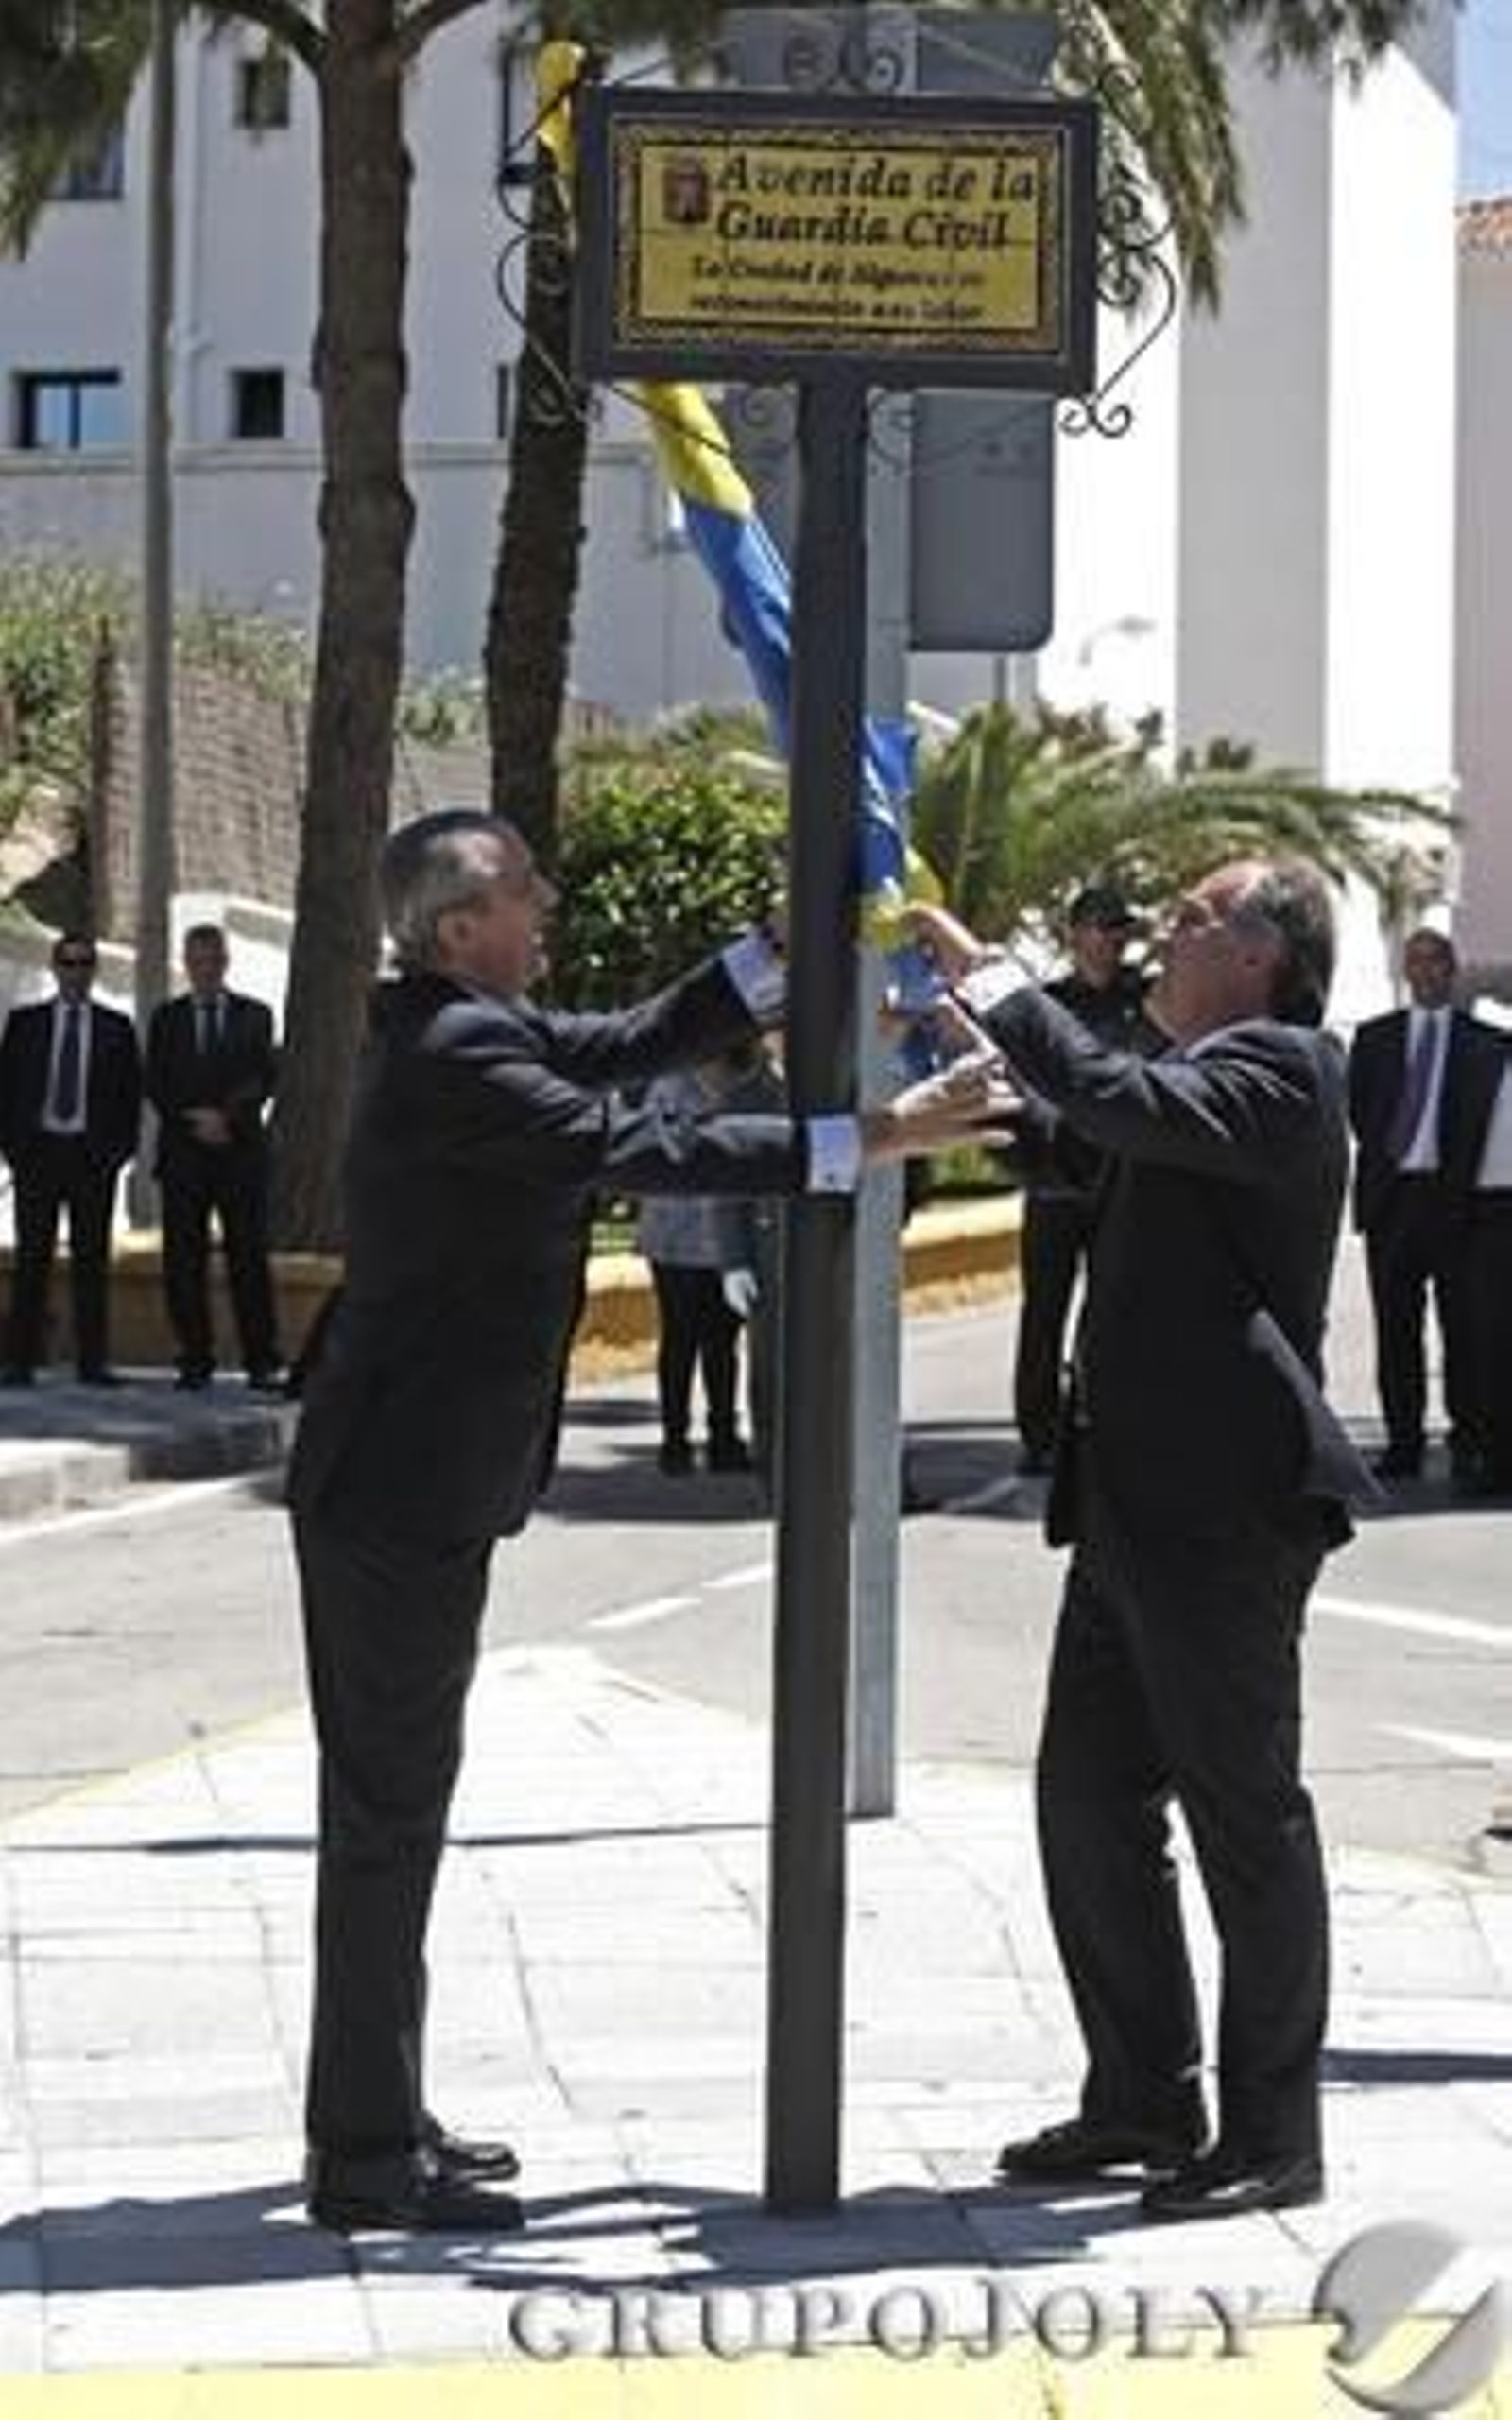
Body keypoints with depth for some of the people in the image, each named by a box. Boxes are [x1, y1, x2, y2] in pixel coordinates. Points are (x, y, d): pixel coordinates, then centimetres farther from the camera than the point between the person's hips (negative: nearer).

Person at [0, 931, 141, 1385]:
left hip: (94, 1154, 0)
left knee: (92, 1258, 0)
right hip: (37, 1150, 0)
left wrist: (120, 1147, -3)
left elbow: (131, 1092, 8)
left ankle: (93, 1361, 2)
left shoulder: (115, 1027, 9)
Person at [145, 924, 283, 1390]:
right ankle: (195, 1360, 2)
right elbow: (155, 1086, 5)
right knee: (184, 1260, -2)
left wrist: (227, 1117, -12)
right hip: (183, 1153, 1)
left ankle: (261, 1361, -7)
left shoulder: (254, 1016, 11)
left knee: (249, 1259, -6)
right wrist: (195, 1120, -10)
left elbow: (264, 1079, 2)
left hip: (242, 1150, -1)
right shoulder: (167, 1018, 13)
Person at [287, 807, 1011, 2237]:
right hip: (404, 1486, -11)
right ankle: (366, 2158, -1)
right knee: (388, 1807, -6)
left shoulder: (468, 1030, 11)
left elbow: (634, 1046, 15)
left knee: (390, 1802, 15)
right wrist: (870, 1141, -25)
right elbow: (640, 1152, -25)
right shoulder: (454, 1059, -20)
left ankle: (376, 2121, 23)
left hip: (409, 1481, 11)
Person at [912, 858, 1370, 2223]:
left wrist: (992, 982, -16)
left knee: (1247, 1817, -2)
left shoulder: (1280, 1071, -11)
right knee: (1089, 1799, 12)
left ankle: (1272, 2137, 6)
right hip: (1138, 1509, 10)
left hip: (1224, 1515, -10)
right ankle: (1143, 2101, 23)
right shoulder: (1207, 1073, 18)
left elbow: (1123, 1101, -25)